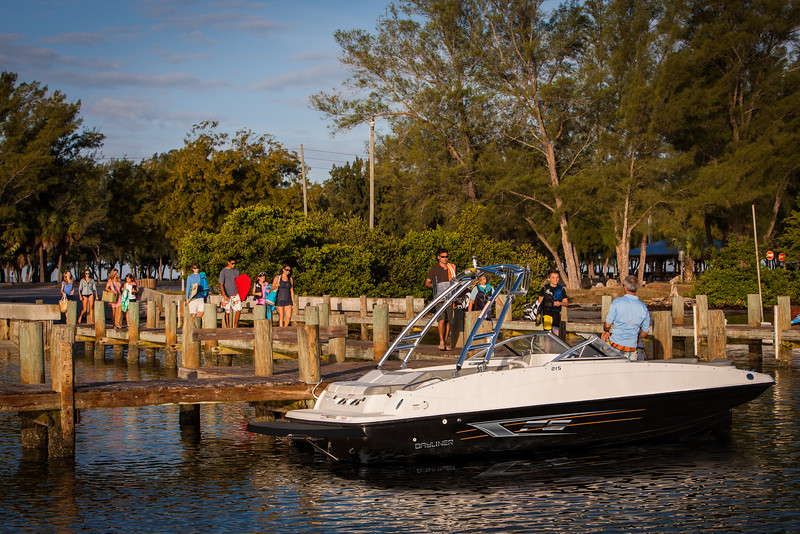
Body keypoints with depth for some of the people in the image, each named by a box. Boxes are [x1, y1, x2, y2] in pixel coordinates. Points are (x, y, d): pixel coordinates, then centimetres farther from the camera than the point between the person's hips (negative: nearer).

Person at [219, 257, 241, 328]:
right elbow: (221, 284, -7)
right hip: (227, 295, -3)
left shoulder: (236, 271, 11)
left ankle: (235, 326, 0)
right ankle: (228, 328, 7)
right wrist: (224, 295, -19)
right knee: (227, 312, 0)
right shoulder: (223, 271, -2)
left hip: (235, 294, 3)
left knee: (238, 309, -11)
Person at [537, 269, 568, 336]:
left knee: (556, 333, 2)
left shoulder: (561, 289, 7)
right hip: (546, 312, -2)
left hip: (556, 313, 2)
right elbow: (540, 301, 7)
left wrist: (560, 303, -14)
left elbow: (566, 302, 9)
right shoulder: (545, 288, 2)